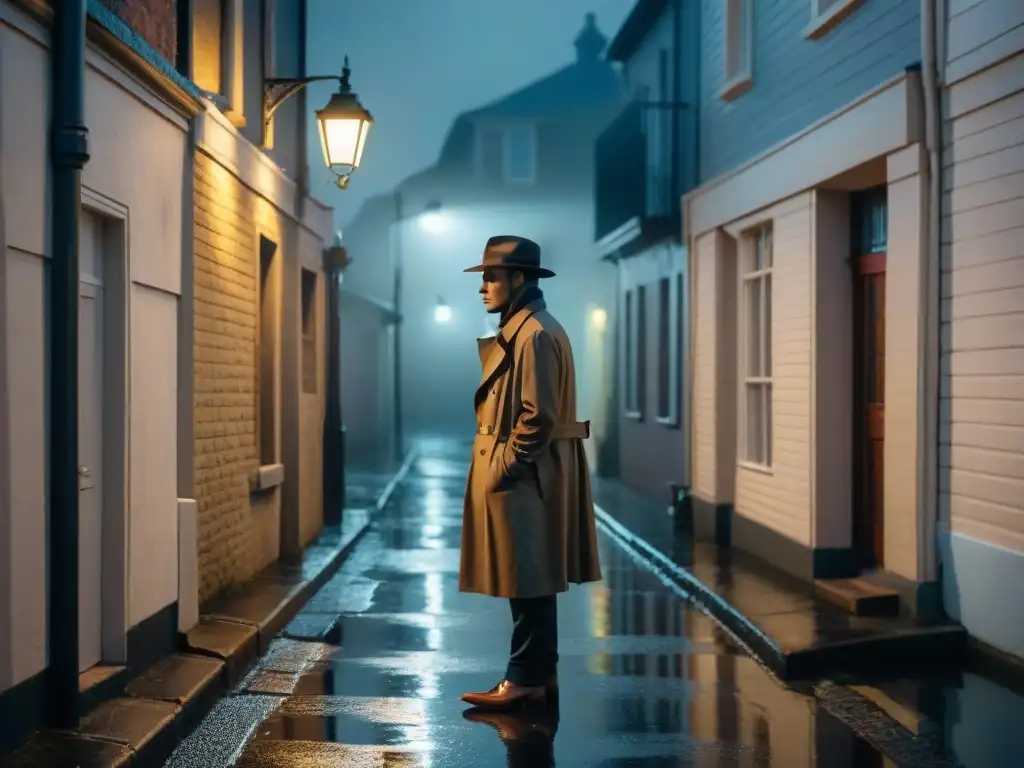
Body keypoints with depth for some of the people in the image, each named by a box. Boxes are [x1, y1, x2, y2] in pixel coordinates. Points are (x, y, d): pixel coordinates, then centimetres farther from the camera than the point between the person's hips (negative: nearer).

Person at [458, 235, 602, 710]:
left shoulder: (535, 334, -16)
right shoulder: (518, 330, 16)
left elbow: (538, 417, -21)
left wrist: (502, 469, -17)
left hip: (523, 479, -10)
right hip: (522, 475, 10)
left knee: (526, 580, -4)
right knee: (532, 581, 14)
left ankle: (525, 679, 2)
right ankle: (541, 673, 21)